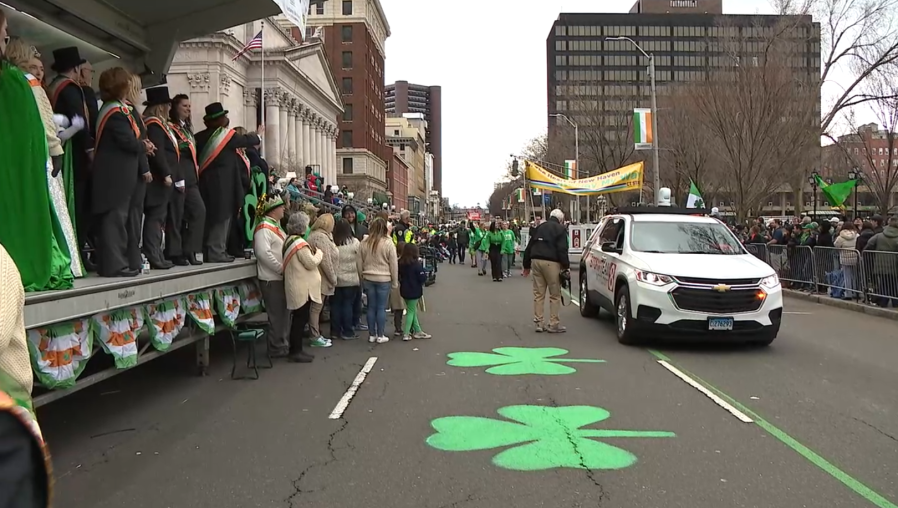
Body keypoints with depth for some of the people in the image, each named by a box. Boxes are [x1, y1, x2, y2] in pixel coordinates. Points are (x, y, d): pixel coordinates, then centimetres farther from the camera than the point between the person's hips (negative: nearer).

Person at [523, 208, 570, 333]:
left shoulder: (539, 228, 19)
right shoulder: (560, 229, 2)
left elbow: (529, 247, 20)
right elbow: (562, 250, -9)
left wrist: (526, 265, 25)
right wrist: (566, 266, -6)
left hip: (536, 261, 6)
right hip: (551, 262, -6)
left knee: (538, 294, 9)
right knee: (555, 295, 0)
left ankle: (539, 322, 10)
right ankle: (554, 324, 0)